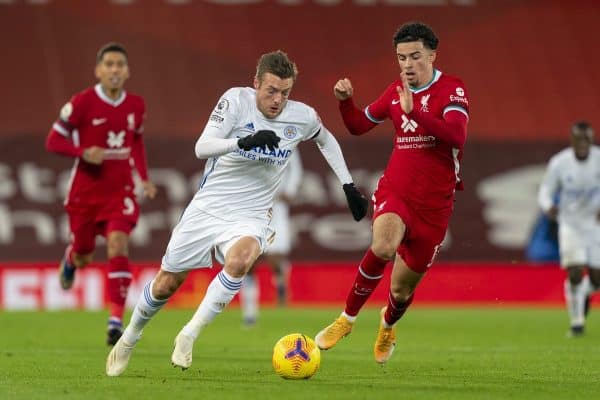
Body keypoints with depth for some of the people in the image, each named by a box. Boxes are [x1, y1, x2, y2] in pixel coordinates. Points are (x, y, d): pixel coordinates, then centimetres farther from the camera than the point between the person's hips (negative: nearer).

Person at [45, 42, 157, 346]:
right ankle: (70, 259, 52)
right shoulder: (82, 103, -12)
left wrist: (144, 178, 8)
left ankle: (116, 320, -21)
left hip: (120, 191, 1)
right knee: (84, 257, 10)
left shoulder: (136, 106, 1)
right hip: (85, 192, -1)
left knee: (118, 245, -20)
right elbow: (53, 141, -8)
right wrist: (84, 152, -25)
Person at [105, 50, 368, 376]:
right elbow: (202, 147, -23)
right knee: (165, 285, 8)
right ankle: (128, 339, 37)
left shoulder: (302, 117, -5)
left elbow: (326, 140, 19)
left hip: (249, 217, 0)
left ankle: (188, 336, -23)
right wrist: (244, 142, -39)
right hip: (207, 208, 0)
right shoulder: (236, 100, -13)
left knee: (239, 259, -35)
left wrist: (348, 186, 16)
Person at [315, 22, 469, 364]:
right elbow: (359, 125, 21)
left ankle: (388, 325, 46)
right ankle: (348, 318, -15)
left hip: (434, 204, -2)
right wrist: (346, 101, 0)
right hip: (394, 192, 2)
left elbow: (456, 135, -26)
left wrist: (414, 111, -36)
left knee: (402, 289, 8)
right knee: (384, 245, -34)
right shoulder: (396, 91, 8)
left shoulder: (452, 90, -8)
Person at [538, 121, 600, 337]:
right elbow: (545, 190, -3)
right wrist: (548, 206, -26)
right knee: (575, 274, -15)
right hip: (571, 226, -1)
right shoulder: (559, 163, -11)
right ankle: (576, 321, 4)